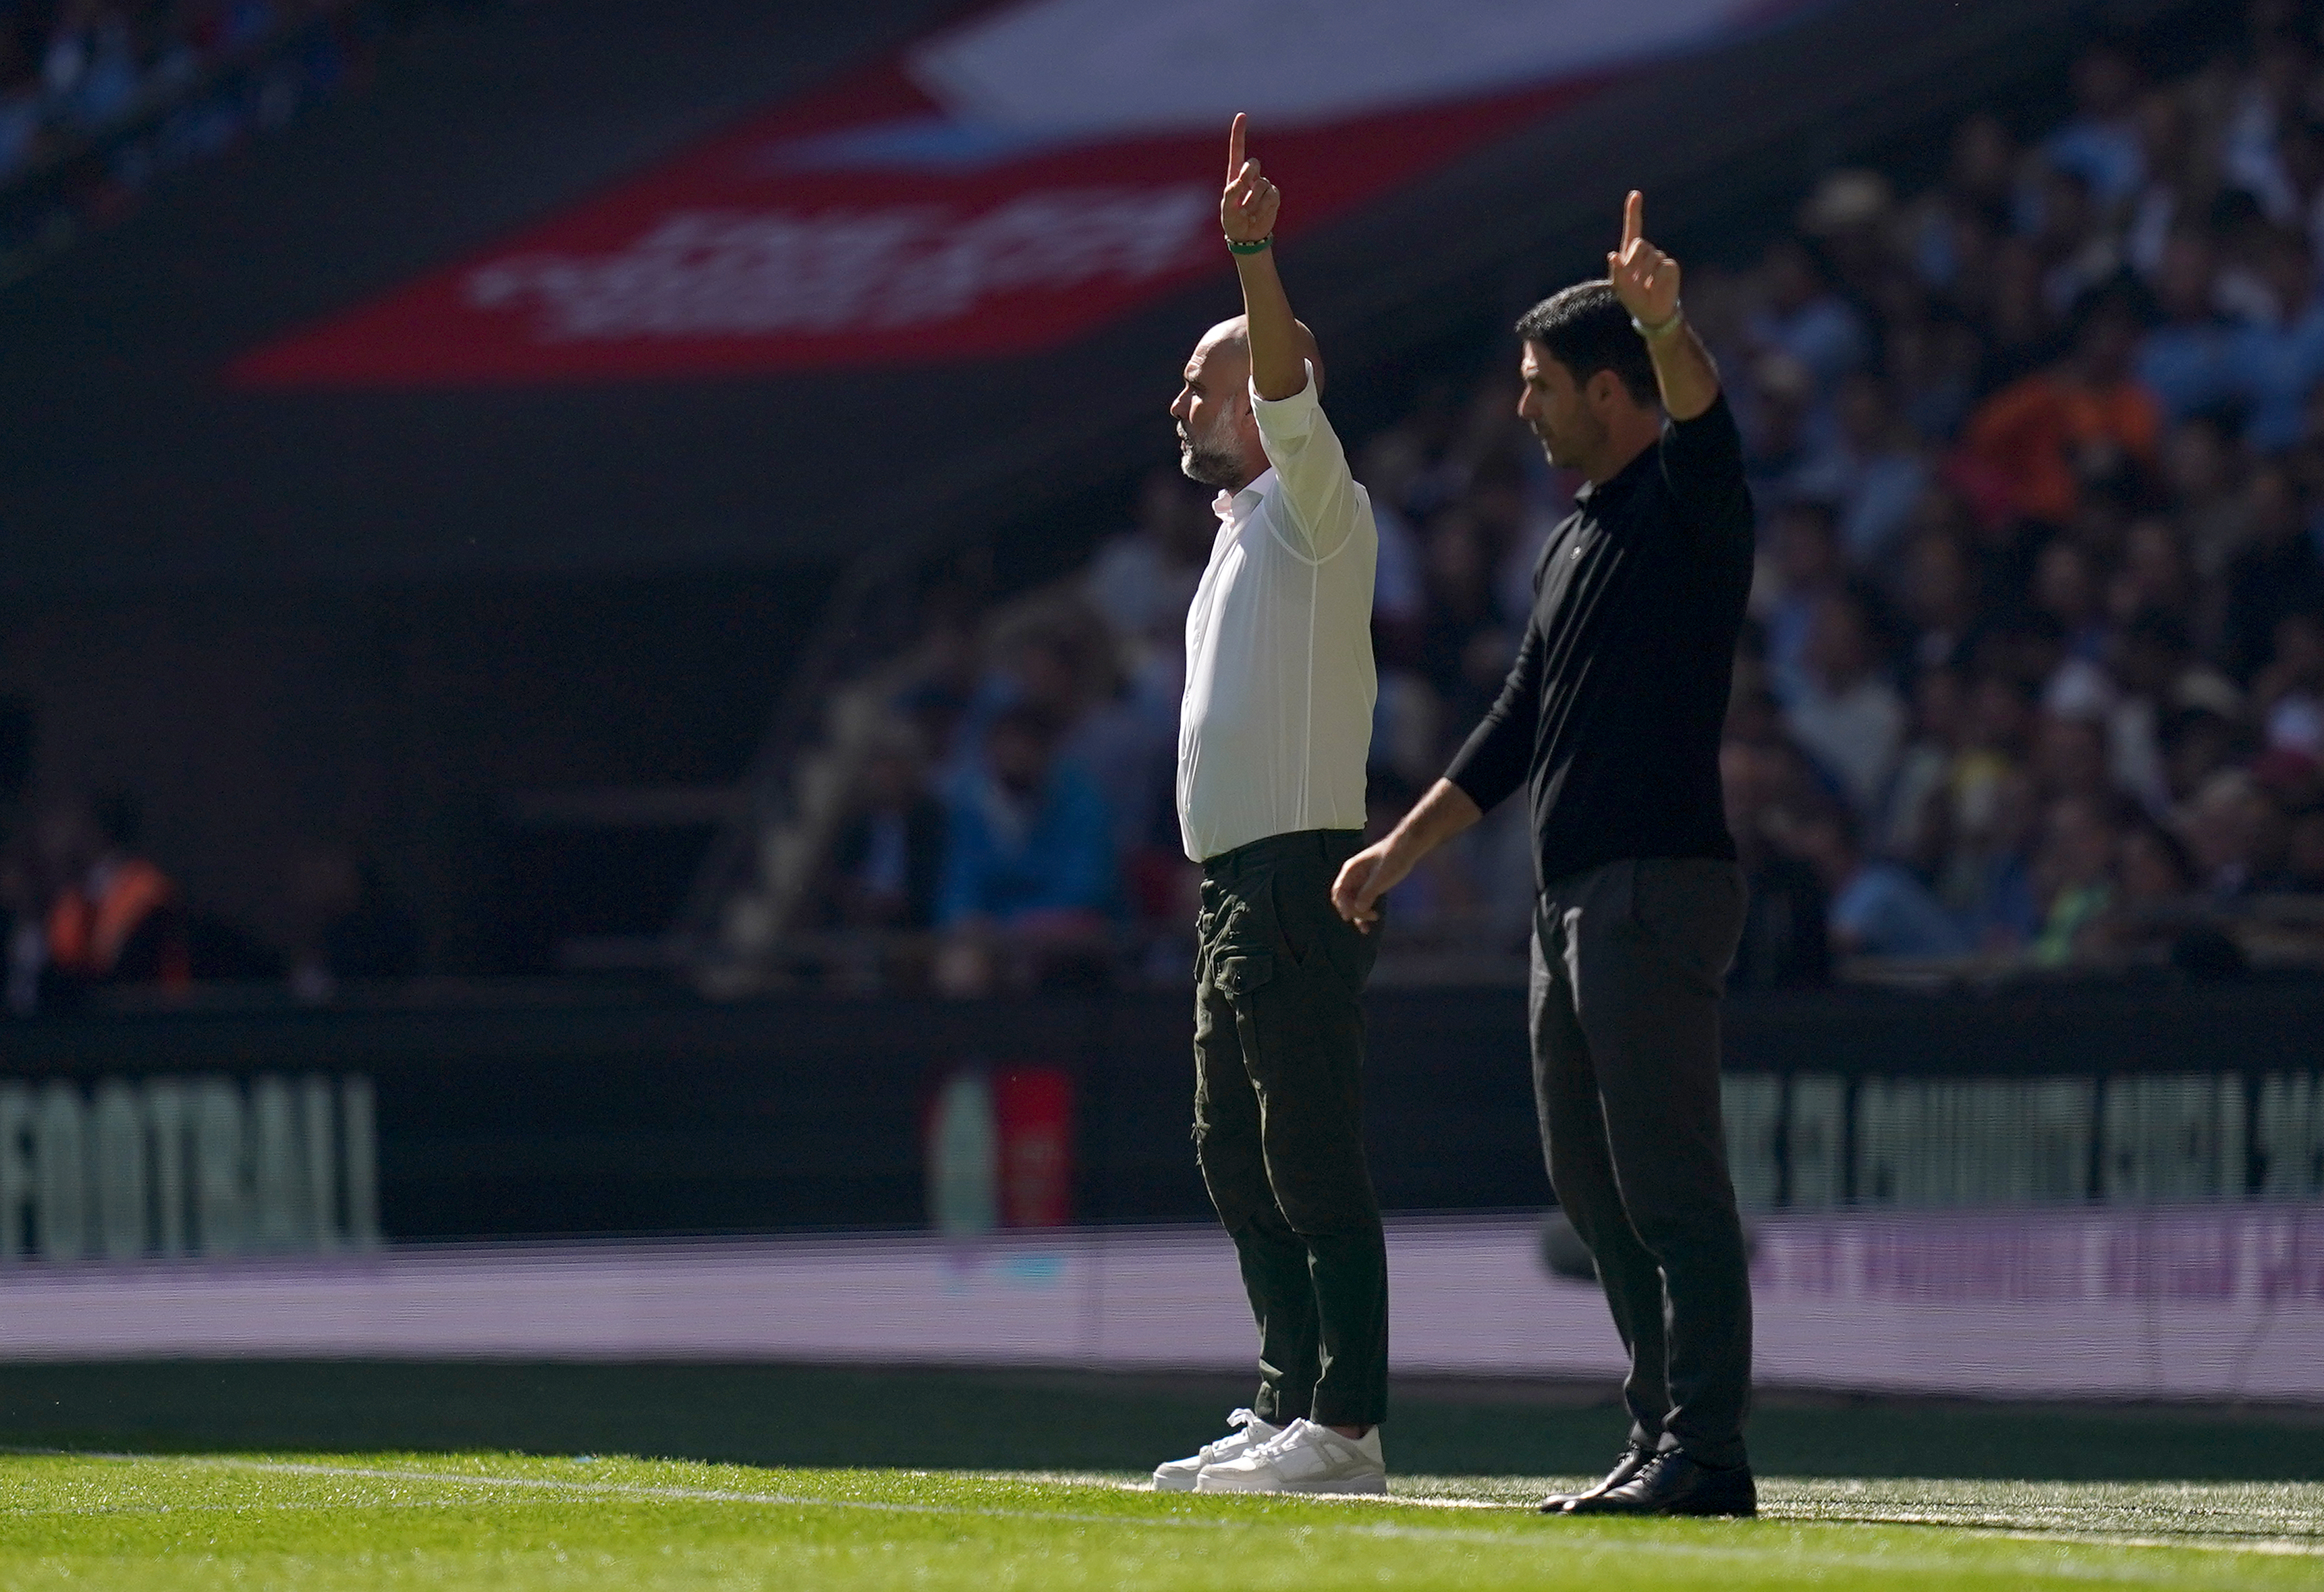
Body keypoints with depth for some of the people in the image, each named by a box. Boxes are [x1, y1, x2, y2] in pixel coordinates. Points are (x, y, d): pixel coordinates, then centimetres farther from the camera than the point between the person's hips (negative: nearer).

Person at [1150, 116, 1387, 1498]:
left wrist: (1255, 254, -35)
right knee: (1238, 1159, 12)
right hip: (1234, 885, 10)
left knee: (1315, 1162, -12)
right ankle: (1292, 1408, 17)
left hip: (1299, 868, -10)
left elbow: (1288, 394, -24)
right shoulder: (1241, 535, 22)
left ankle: (1349, 1429, -15)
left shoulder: (1317, 510, -5)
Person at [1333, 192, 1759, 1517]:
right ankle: (1666, 1437, 14)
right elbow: (1523, 724, 28)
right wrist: (1405, 847, 28)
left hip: (1661, 884, -10)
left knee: (1669, 1179, -14)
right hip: (1573, 898, 10)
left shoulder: (1689, 503, -5)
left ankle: (1706, 1451, -17)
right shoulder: (1577, 540, 22)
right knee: (1591, 1182, 10)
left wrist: (1665, 323, -49)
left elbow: (1702, 414, -29)